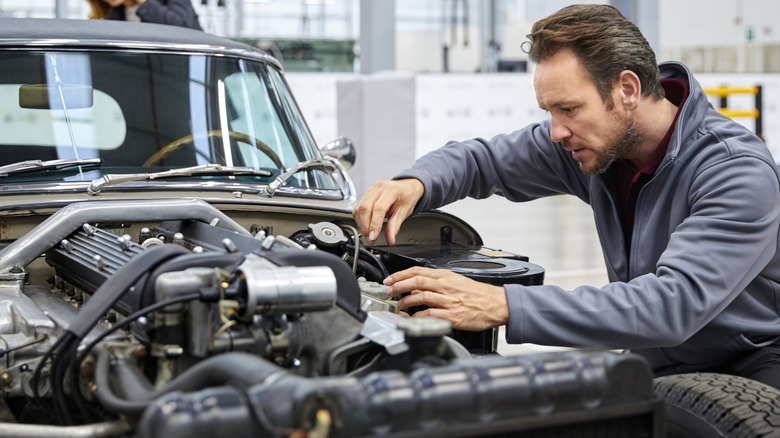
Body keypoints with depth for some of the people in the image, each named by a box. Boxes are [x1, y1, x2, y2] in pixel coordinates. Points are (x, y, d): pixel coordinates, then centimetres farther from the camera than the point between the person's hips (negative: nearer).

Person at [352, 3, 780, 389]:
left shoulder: (741, 173, -25)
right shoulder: (592, 138, -4)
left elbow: (674, 303, -37)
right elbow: (483, 158, 8)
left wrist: (503, 306, -43)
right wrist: (413, 184, -17)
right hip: (657, 367, 5)